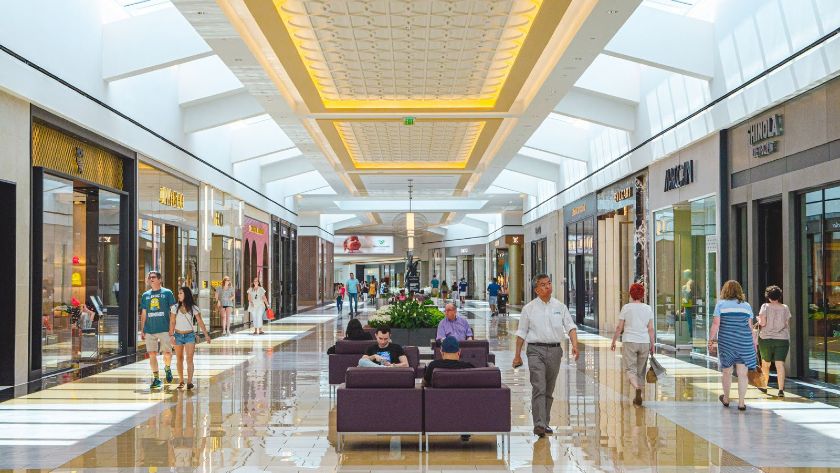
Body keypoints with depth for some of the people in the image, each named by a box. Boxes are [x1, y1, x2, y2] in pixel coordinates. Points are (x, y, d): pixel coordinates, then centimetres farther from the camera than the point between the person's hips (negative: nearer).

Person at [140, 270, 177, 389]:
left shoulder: (167, 293, 2)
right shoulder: (145, 295, 12)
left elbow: (173, 311, 3)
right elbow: (143, 314, 16)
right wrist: (142, 330, 11)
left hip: (164, 329, -3)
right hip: (149, 330, 3)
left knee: (167, 353, -7)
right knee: (152, 354, 3)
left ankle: (167, 368, 24)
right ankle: (156, 378, 13)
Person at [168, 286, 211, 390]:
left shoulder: (194, 308, -3)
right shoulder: (175, 307, 1)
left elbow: (200, 322, -2)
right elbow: (172, 322, 1)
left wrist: (206, 334, -6)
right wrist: (171, 335, -8)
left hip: (189, 336, -2)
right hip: (178, 335, 2)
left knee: (189, 359, -11)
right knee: (179, 359, 9)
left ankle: (189, 382, -16)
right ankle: (181, 381, 18)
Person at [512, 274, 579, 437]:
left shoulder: (560, 307, 9)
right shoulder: (529, 308, 3)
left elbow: (571, 327, 4)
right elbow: (521, 333, 6)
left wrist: (575, 345, -13)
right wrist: (517, 355, 5)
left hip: (555, 350, 3)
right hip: (536, 350, -3)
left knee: (549, 390, 11)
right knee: (539, 388, -15)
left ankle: (545, 422, 22)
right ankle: (539, 424, -20)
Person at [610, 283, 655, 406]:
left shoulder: (626, 307, -3)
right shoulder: (648, 308, 5)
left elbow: (619, 328, -2)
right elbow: (651, 329, 3)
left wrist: (613, 342, 8)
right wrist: (652, 345, 10)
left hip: (629, 342, -3)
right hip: (644, 342, 3)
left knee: (630, 369, -4)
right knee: (640, 370, 12)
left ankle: (637, 389, -32)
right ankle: (638, 397, 15)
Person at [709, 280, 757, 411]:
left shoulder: (721, 304, -1)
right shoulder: (746, 306, 6)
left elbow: (716, 324, -6)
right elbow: (750, 326, 7)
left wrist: (711, 339, 2)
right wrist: (754, 342, 15)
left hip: (726, 342, -1)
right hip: (744, 343, 1)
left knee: (727, 372, 12)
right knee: (742, 373, 3)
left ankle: (726, 399, 27)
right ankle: (741, 403, 4)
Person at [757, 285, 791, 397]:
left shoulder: (765, 306, -6)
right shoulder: (785, 308, 3)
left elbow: (762, 323, -12)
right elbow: (788, 325, 6)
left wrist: (758, 320, 7)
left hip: (766, 339, -1)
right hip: (782, 339, 1)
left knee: (765, 363, 14)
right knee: (780, 364, -4)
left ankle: (764, 386, 28)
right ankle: (781, 389, -13)